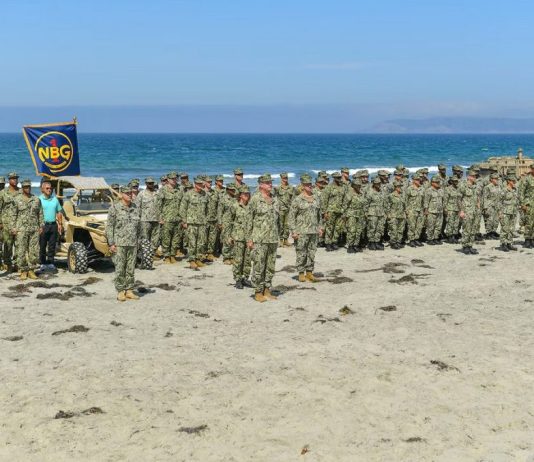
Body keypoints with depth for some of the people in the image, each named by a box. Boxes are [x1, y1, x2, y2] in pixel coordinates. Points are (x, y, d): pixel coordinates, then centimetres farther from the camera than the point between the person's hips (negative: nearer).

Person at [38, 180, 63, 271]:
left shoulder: (55, 199, 11)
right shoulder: (39, 199, -4)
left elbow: (59, 212, 15)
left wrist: (60, 224, 9)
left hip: (53, 225, 4)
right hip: (43, 225, -4)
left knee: (52, 246, 6)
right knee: (42, 246, 3)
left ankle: (50, 262, 14)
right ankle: (42, 263, 11)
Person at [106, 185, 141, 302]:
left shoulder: (135, 208, 9)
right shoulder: (114, 208, -5)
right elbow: (109, 226, -6)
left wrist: (138, 239, 13)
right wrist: (111, 243, -10)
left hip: (133, 244, 4)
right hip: (119, 244, -4)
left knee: (131, 268, 8)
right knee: (120, 269, -1)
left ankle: (129, 291, 17)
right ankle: (120, 292, 7)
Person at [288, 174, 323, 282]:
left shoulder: (317, 199, 10)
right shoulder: (297, 200, -6)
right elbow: (291, 216, -6)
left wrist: (320, 227, 14)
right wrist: (293, 231, -12)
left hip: (314, 231, 5)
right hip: (301, 232, -5)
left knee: (312, 252, 9)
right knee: (301, 253, -1)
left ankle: (309, 272, 18)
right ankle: (301, 273, 8)